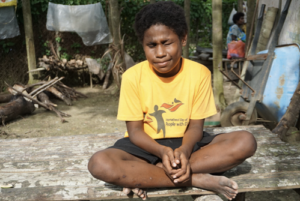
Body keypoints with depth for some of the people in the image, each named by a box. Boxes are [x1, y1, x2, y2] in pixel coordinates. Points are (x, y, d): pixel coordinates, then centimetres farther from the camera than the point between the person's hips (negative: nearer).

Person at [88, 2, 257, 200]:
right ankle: (198, 179, -25)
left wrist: (184, 150, -30)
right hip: (147, 145, -1)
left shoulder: (199, 73, -11)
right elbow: (135, 130, -10)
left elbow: (195, 126, -7)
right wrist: (162, 151, -30)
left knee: (245, 142, -23)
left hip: (186, 143, 2)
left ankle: (142, 175, -23)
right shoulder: (133, 76, -13)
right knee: (99, 164, -30)